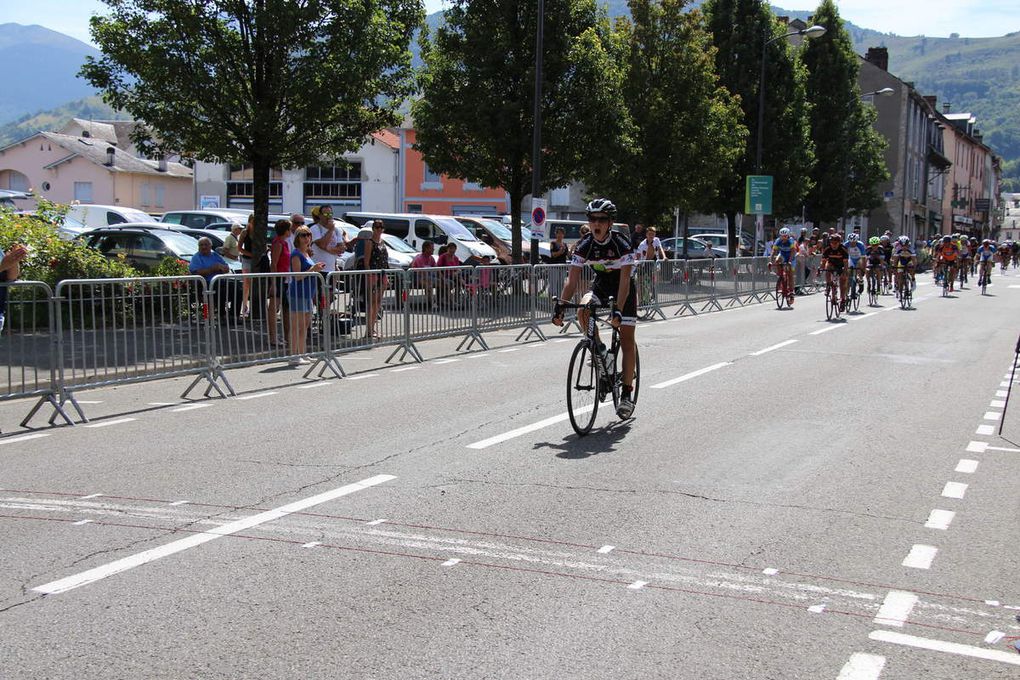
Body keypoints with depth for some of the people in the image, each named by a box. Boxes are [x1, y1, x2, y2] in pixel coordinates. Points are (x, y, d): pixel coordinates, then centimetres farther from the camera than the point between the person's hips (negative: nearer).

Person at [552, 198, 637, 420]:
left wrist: (618, 309, -43)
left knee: (627, 340, -9)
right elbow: (572, 280, -18)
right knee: (583, 309, -28)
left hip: (624, 288, -3)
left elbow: (624, 280, -32)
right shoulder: (584, 245, -17)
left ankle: (627, 393, -3)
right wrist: (560, 306, -30)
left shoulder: (621, 243, -27)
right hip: (601, 285, 4)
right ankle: (599, 349, -4)